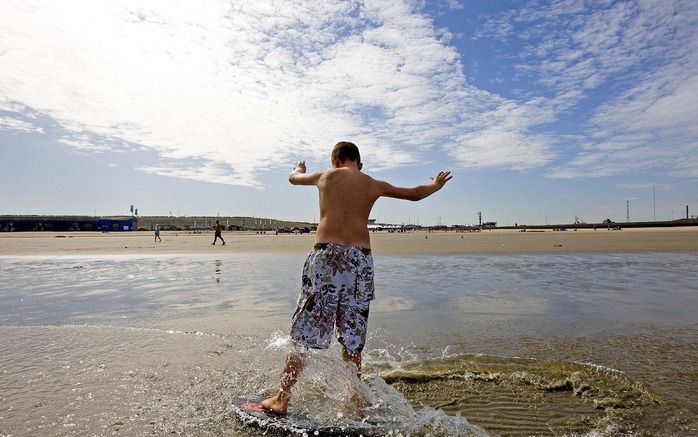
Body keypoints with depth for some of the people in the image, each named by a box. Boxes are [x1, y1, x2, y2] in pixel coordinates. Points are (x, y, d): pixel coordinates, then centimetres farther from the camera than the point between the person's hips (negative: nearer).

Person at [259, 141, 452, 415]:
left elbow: (293, 178, 32)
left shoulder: (325, 176, 12)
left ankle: (281, 399, 9)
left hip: (327, 255, -2)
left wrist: (299, 169, 55)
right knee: (352, 340, 12)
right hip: (361, 259, 3)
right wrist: (436, 185, 49)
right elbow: (415, 194, 29)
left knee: (304, 334, 4)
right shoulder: (374, 185, 16)